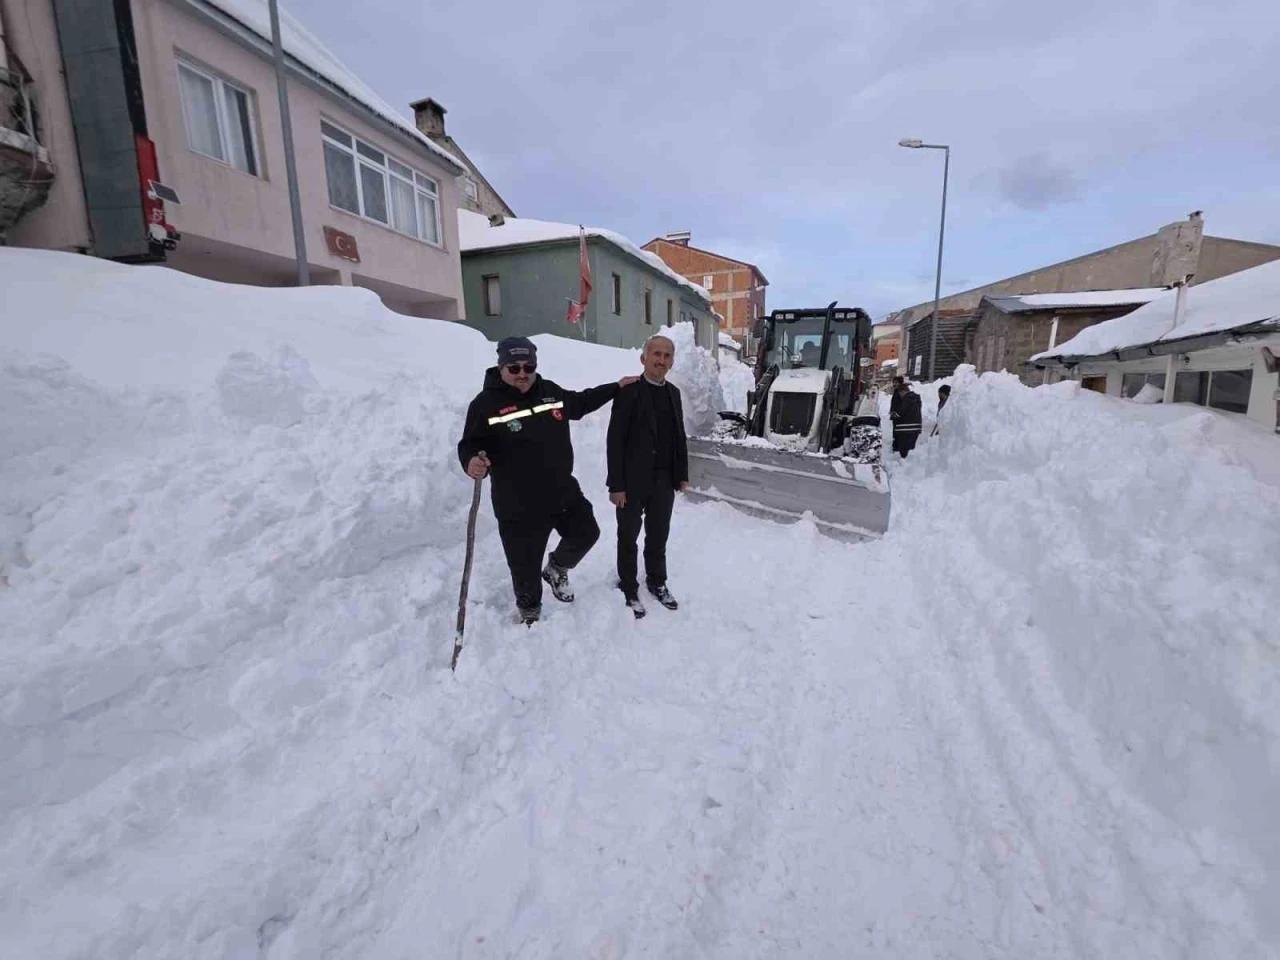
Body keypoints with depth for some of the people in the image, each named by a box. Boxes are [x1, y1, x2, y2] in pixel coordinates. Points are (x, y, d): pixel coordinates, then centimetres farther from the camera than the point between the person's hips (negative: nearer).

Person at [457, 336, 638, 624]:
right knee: (525, 567, 8)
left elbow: (581, 403, 21)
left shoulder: (551, 391, 4)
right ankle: (529, 614, 36)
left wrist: (617, 387, 23)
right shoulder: (486, 403, -12)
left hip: (564, 493, 6)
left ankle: (556, 569, 49)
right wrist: (472, 461, -35)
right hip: (518, 507, -5)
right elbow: (470, 444, -11)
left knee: (586, 533, 22)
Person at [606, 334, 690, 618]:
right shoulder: (629, 392, -11)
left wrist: (682, 474, 11)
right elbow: (615, 440, -14)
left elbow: (679, 436, 13)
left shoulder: (673, 392, 8)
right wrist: (616, 484, -17)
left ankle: (657, 582, 37)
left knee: (658, 536, 18)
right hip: (633, 481, -5)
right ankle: (629, 590, 26)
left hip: (664, 480, 6)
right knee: (628, 538, 10)